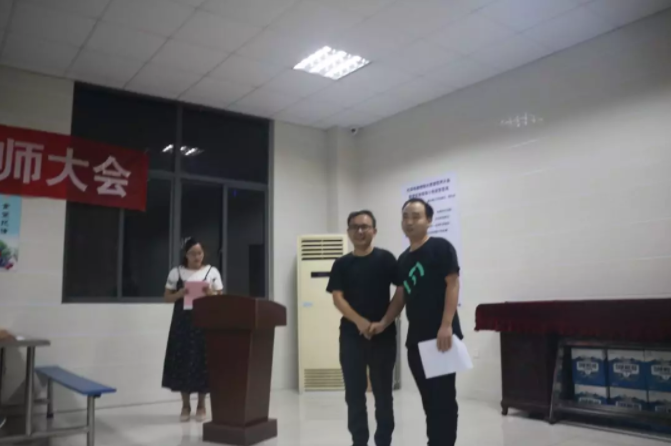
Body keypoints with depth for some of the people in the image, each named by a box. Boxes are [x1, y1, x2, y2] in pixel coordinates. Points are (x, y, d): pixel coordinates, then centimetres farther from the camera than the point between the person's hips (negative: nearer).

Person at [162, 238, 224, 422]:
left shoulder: (212, 271, 4)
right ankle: (185, 405, 16)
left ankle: (201, 405, 15)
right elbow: (167, 297, 6)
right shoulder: (176, 272, 4)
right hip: (183, 321, 0)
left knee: (203, 361, 0)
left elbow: (220, 298, 5)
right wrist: (180, 293, -13)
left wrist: (210, 293, -15)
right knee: (183, 360, 1)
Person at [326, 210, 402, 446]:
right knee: (354, 394, 7)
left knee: (383, 392, 8)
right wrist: (359, 321, -17)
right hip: (351, 335, 2)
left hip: (383, 335, -1)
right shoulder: (341, 264, 5)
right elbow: (337, 298, -2)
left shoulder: (385, 258, 0)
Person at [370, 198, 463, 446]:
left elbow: (452, 285, -12)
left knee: (444, 397, -3)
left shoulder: (441, 248, -5)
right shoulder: (404, 259, 16)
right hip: (416, 338, 7)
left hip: (441, 337, -7)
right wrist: (383, 323, 11)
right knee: (429, 398, 14)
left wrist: (446, 326, -20)